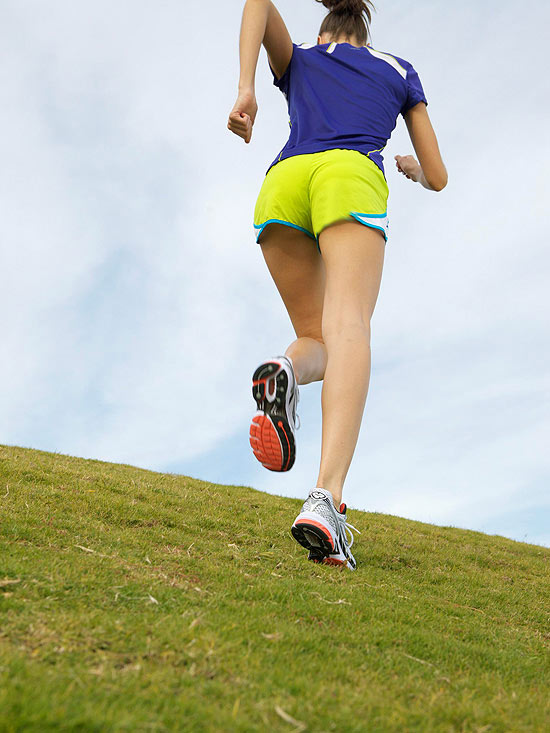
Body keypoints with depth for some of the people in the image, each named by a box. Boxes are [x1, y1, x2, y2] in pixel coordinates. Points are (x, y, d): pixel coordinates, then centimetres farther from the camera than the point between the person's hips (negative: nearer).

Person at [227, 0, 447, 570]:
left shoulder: (296, 61, 34)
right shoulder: (399, 72, 33)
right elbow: (438, 178, 32)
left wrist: (245, 90, 5)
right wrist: (413, 168, 55)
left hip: (281, 185, 3)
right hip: (351, 178, -2)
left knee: (317, 342, 15)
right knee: (347, 331, -23)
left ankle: (284, 373, -24)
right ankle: (325, 499, -45)